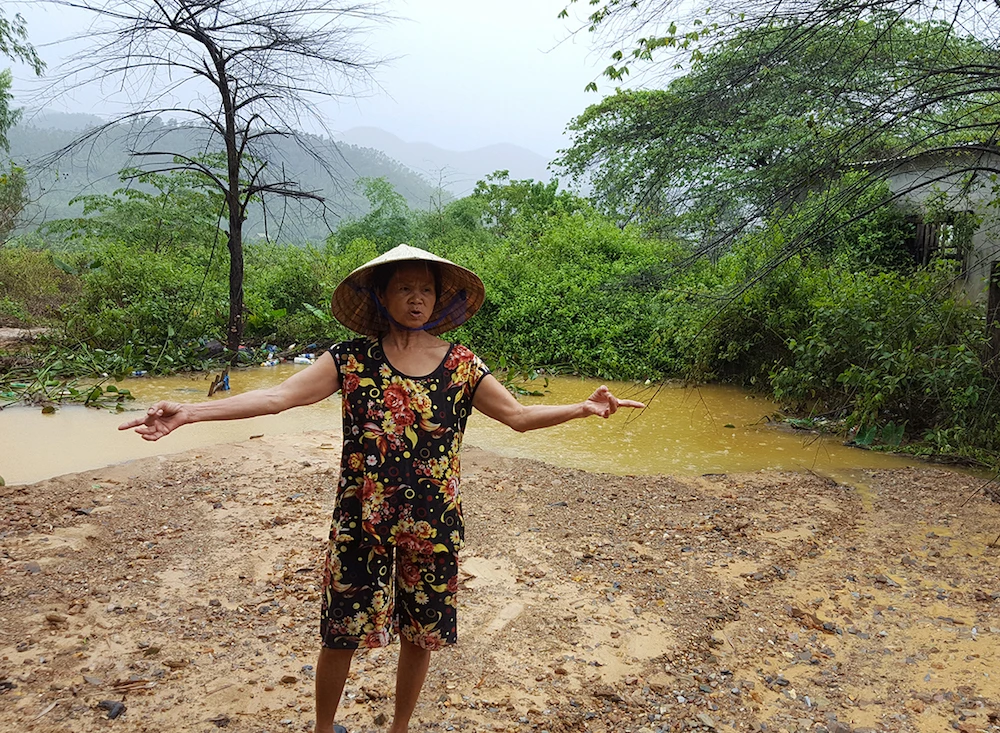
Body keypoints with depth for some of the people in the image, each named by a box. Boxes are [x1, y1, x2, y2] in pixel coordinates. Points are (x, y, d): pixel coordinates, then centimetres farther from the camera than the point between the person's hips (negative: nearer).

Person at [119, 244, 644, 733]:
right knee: (342, 632, 10)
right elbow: (278, 396, -11)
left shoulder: (461, 365, -1)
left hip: (433, 526, 2)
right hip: (360, 524, -1)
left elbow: (519, 415, 4)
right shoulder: (352, 358, -5)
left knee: (421, 633, 15)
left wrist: (582, 408, -7)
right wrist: (189, 413, -19)